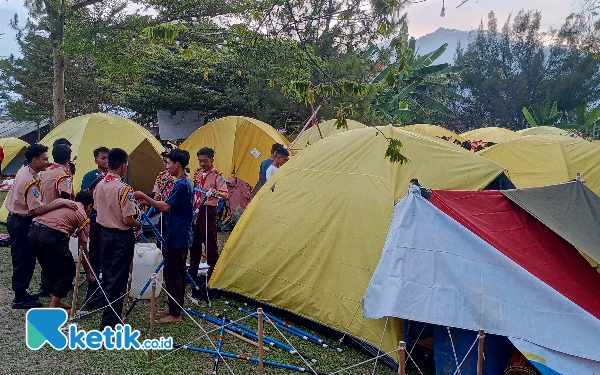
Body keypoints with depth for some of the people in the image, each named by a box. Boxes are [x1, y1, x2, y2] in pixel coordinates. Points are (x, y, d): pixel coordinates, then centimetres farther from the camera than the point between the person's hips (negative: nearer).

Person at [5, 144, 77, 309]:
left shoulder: (24, 171, 5)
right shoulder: (30, 181, -26)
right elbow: (37, 209, -32)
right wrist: (62, 203, -34)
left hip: (16, 219, 10)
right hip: (21, 223, -10)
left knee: (25, 258, 16)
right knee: (23, 260, -2)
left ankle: (21, 293, 26)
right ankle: (20, 298, 7)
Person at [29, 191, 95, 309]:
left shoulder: (60, 200, 29)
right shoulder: (83, 216, 13)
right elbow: (83, 249, 14)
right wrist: (88, 274, 24)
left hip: (34, 231, 7)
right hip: (52, 235, -7)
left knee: (49, 269, 25)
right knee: (68, 271, 12)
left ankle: (55, 301, 33)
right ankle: (53, 307, 14)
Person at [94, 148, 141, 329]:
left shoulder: (99, 185, 0)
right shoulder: (124, 188, -22)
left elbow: (97, 209, 11)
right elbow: (127, 220, -22)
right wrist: (138, 223, -2)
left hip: (104, 233, 7)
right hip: (121, 236, -7)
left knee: (106, 275, 19)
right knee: (117, 279, 1)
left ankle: (107, 312, 35)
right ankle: (110, 322, 6)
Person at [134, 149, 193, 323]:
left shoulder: (181, 184, -19)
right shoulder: (187, 182, 12)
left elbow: (165, 207, -23)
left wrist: (144, 197, -15)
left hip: (176, 237, -10)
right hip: (182, 236, 10)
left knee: (172, 274, -3)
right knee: (178, 273, 17)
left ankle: (175, 314, 4)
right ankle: (176, 307, 27)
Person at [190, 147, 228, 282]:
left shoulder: (217, 175, -8)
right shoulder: (198, 173, 12)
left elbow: (225, 195, -19)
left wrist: (216, 193, -39)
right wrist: (194, 183, 2)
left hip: (209, 211, -7)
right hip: (195, 210, 7)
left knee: (210, 242, -4)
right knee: (194, 242, 13)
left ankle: (212, 274, 6)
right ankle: (192, 273, 25)